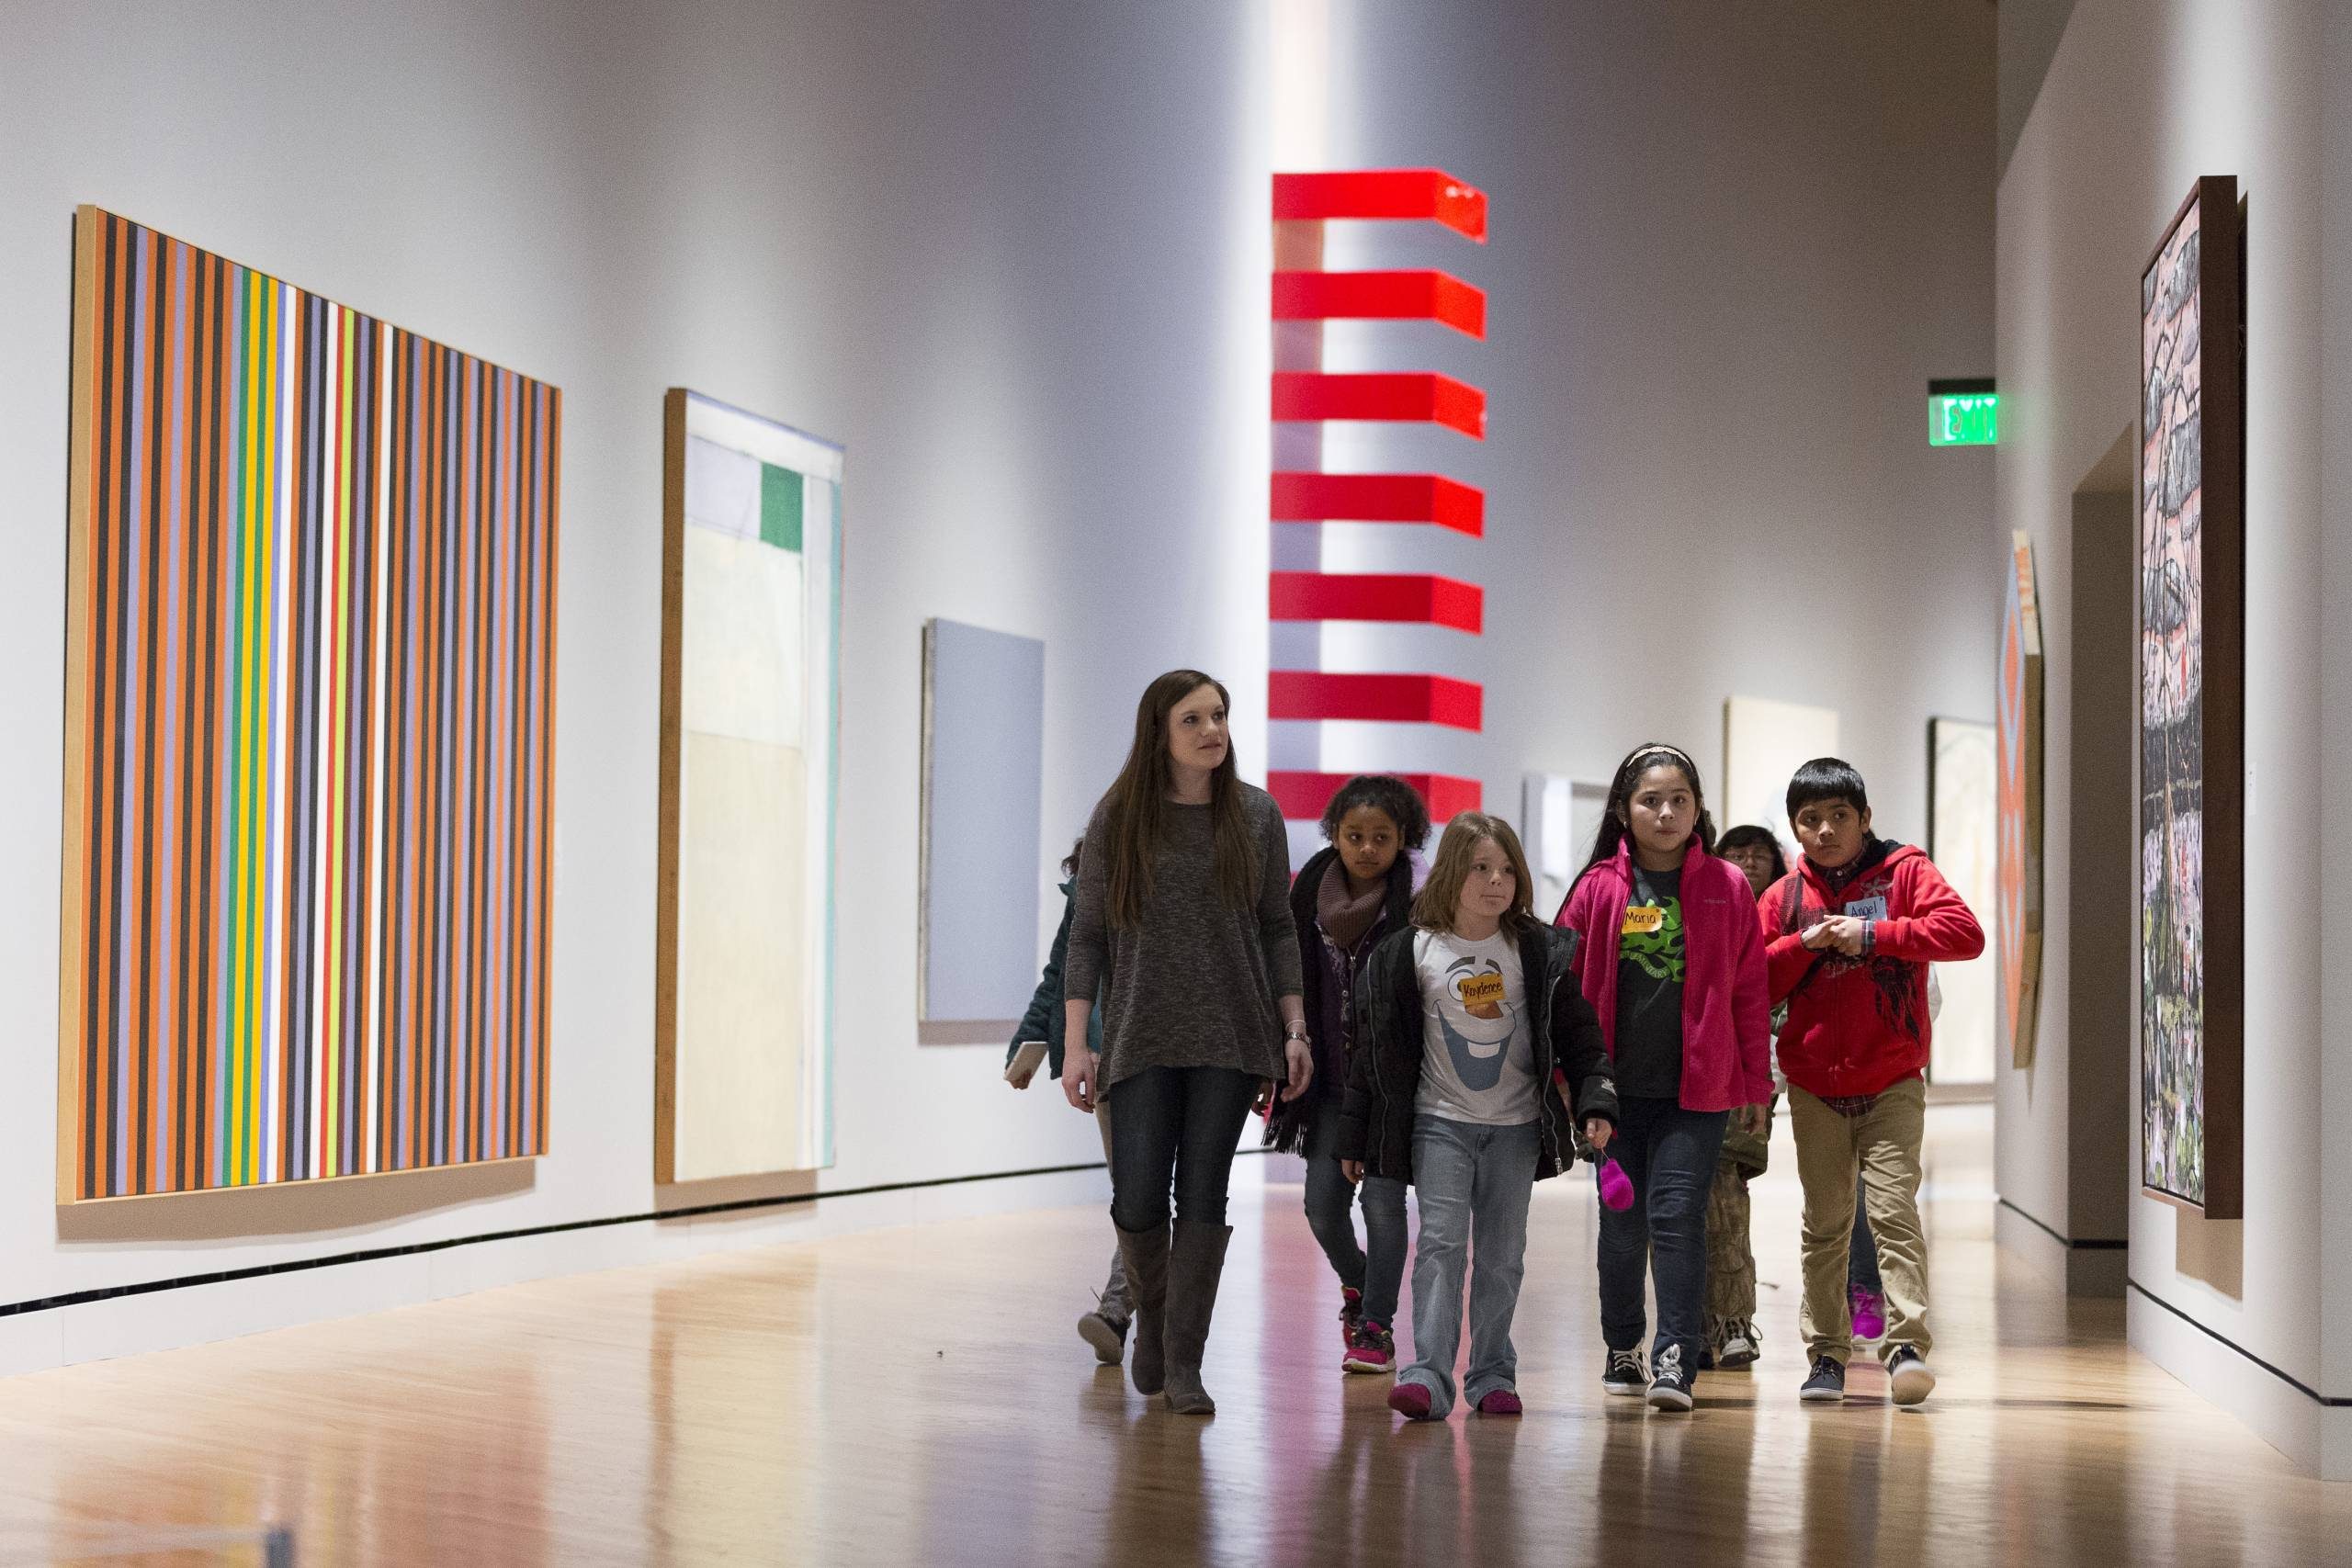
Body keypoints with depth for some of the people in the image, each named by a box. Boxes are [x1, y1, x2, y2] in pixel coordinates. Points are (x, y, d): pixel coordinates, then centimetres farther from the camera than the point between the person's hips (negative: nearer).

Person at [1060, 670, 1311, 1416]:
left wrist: (1295, 1030, 3)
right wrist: (1075, 1046, -2)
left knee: (1203, 1194, -2)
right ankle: (1150, 1309, 26)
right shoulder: (1118, 819, 1)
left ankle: (1183, 1362, 6)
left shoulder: (1255, 815, 5)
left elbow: (1278, 930, 9)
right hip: (1142, 1039, -1)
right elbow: (1087, 936, 2)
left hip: (1231, 1040, 1)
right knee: (1138, 1199, -5)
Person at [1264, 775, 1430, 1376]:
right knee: (1322, 1204, 3)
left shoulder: (1416, 909, -9)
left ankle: (1374, 1326, 5)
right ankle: (1358, 1285, 33)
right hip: (1331, 1079, 4)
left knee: (1382, 1200, -7)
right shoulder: (1310, 897, 2)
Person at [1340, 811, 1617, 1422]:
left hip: (1516, 1125, 2)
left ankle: (1493, 1376, 15)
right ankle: (1428, 1376, -17)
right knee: (1441, 1241, -12)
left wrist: (1596, 1100, -8)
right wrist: (1355, 1136, 3)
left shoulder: (1539, 950, 1)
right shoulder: (1409, 952, -2)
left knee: (1501, 1255, 6)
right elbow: (1377, 1049, 2)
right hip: (1440, 1120, -1)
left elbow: (1577, 1032, 4)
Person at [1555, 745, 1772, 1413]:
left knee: (1676, 1214, -11)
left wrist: (1755, 1083, 5)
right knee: (1621, 1224, 10)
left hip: (1697, 1088, -2)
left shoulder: (1727, 888, 2)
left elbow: (1750, 992, 5)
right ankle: (1622, 1348, 27)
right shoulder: (1599, 889, 2)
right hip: (1616, 1085, 2)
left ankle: (1676, 1359, -9)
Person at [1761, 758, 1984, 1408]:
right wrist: (1804, 944, -12)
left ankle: (1907, 1345, -14)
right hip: (1814, 1090, 3)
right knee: (1824, 1224, 8)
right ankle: (1826, 1355, 13)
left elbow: (1965, 933, -15)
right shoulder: (1784, 896, 7)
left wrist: (1872, 933, -18)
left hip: (1892, 1084, -3)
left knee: (1893, 1209, -13)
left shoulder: (1903, 872, -1)